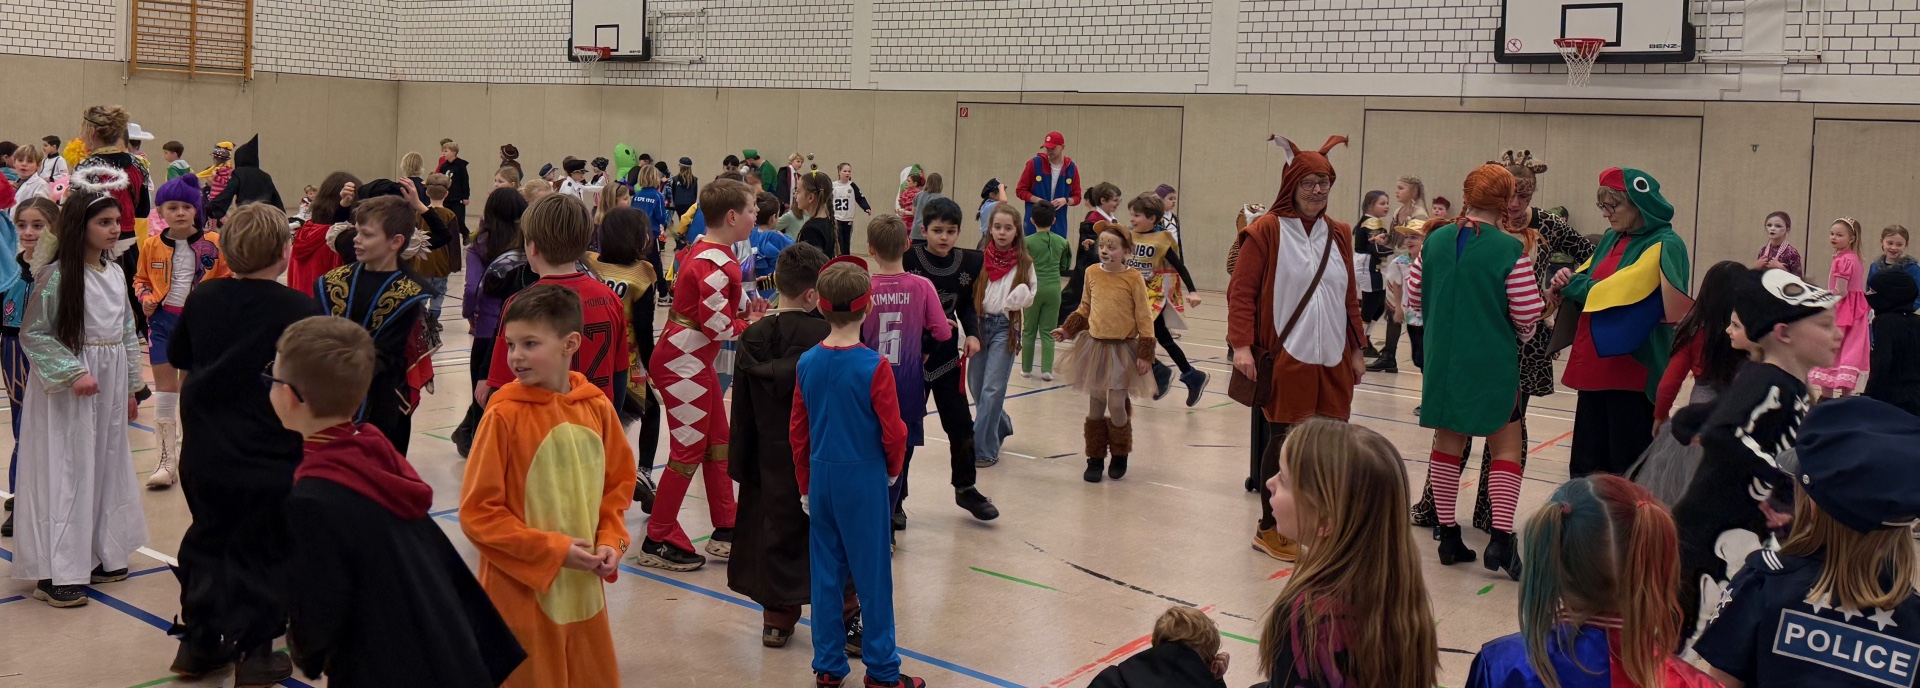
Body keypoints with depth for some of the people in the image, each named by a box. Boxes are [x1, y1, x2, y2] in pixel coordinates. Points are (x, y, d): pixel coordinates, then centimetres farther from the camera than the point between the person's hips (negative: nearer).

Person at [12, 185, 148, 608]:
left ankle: (97, 556, 26)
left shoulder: (115, 273, 7)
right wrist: (73, 373, -20)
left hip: (110, 388, 7)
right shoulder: (57, 276, -13)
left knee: (106, 468, 13)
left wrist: (130, 388, 15)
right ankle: (57, 573, 4)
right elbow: (33, 334, -13)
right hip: (69, 390, -7)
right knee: (67, 473, -2)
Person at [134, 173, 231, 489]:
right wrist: (146, 297, -6)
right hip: (163, 320, 2)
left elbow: (226, 279, 0)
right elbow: (141, 279, 13)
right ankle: (167, 460, 10)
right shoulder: (151, 245, 0)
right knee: (164, 388, 4)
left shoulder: (212, 243, -7)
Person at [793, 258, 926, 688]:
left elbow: (798, 431, 5)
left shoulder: (807, 363, -1)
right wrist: (894, 469, 7)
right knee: (873, 574, 5)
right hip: (864, 478, -4)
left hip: (821, 477, 5)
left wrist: (806, 485, 15)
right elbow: (893, 432, -13)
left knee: (826, 573, 12)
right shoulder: (874, 367, -16)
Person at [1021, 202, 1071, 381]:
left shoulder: (1028, 241, -8)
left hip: (1034, 287, -1)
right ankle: (1047, 369, -1)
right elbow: (1064, 267, 8)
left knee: (1029, 331, 11)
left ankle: (1026, 368, 17)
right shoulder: (1061, 242, 0)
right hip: (1053, 288, 2)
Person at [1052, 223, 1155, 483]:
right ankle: (1095, 458, 19)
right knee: (1095, 404, 8)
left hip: (1123, 349, -4)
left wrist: (1145, 354, -10)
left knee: (1117, 404, -4)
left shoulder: (1133, 278, -11)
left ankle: (1120, 456, 19)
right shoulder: (1092, 273, 1)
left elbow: (1144, 318, -8)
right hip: (1094, 345, 4)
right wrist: (1067, 330, 6)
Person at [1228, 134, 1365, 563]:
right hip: (1284, 358, -5)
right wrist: (1241, 344, -17)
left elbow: (1350, 299, 18)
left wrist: (1356, 350, 17)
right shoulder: (1266, 231, -5)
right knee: (1283, 443, 0)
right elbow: (1241, 292, -8)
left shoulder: (1339, 235, 12)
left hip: (1332, 362, 5)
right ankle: (1270, 530, 14)